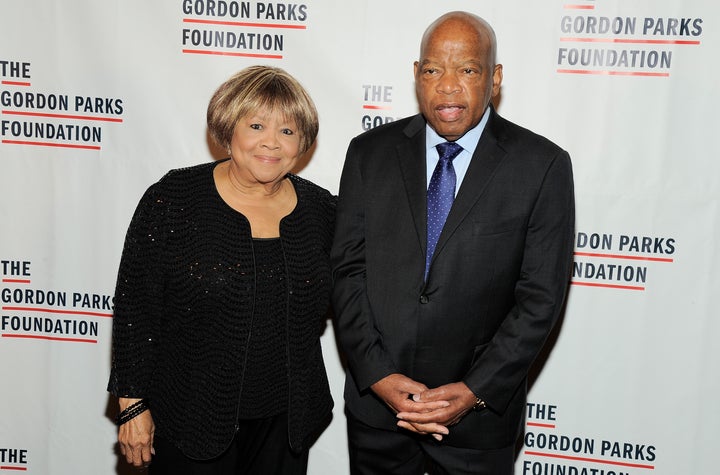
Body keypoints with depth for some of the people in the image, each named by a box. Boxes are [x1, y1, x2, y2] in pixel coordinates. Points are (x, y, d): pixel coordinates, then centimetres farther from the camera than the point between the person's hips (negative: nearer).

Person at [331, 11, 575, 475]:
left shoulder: (543, 165, -7)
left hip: (481, 408, -1)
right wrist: (378, 376, -10)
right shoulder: (369, 153, -1)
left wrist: (475, 391, -14)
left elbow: (541, 296, -8)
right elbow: (348, 270, -2)